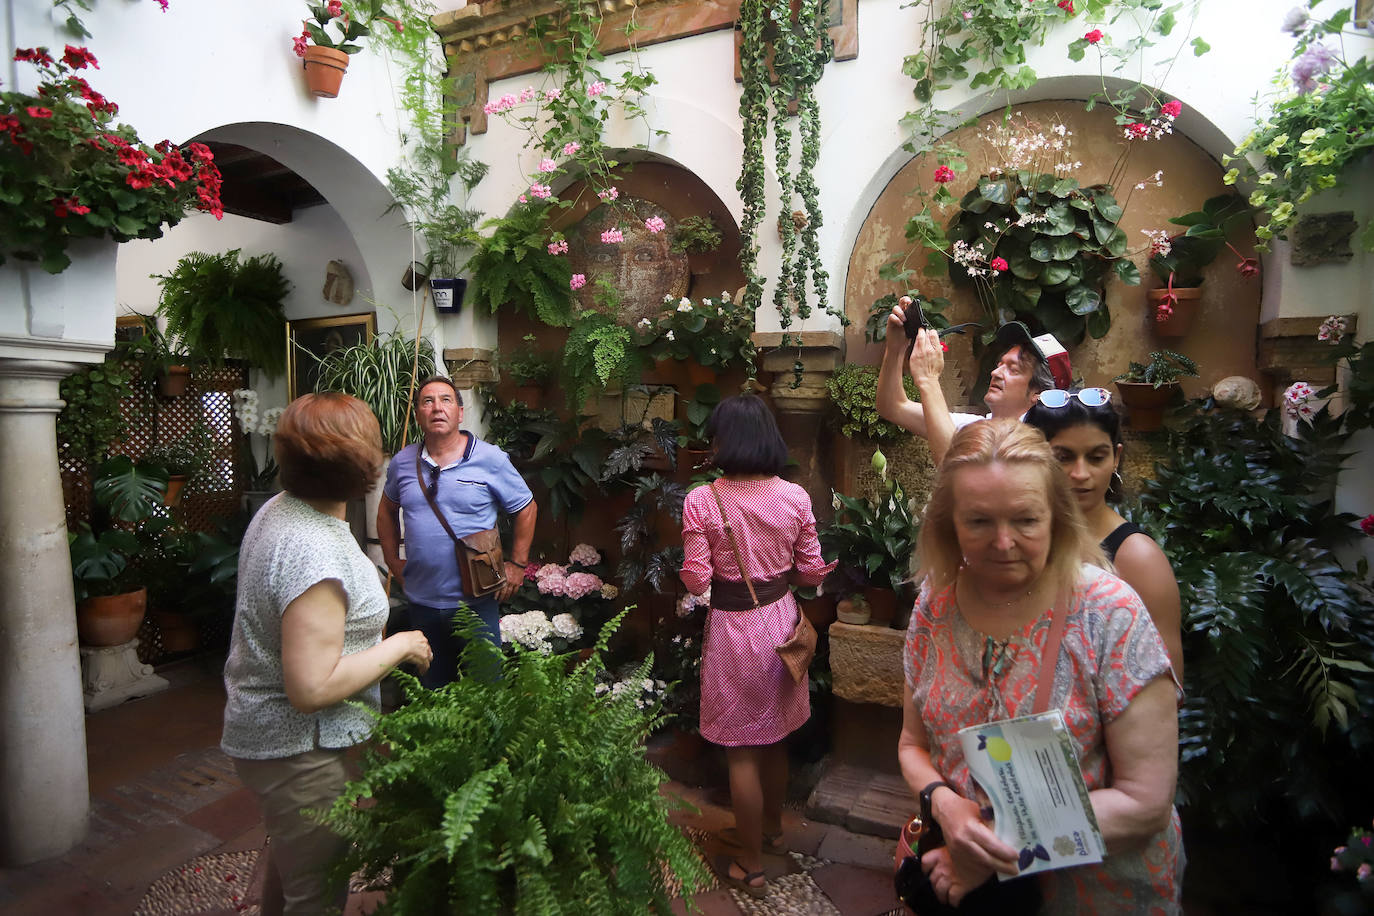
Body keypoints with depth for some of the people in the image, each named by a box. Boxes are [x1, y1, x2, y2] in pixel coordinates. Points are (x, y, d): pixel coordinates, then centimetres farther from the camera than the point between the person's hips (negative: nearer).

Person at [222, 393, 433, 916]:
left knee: (288, 862, 32)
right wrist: (399, 647, -21)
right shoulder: (315, 554, -32)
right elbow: (312, 688, -32)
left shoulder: (276, 510, 1)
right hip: (301, 752, -10)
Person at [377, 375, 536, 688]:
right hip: (421, 600, 4)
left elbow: (526, 508, -1)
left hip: (476, 599, -3)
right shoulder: (402, 462, 2)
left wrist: (517, 564, -5)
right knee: (431, 688, 21)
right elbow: (387, 510, 18)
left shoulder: (491, 460, -9)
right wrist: (393, 560, 11)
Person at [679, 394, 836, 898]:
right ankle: (773, 827, 46)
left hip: (731, 628, -4)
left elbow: (696, 580, -15)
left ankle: (751, 866, 26)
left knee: (741, 749, 11)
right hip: (779, 619, 4)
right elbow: (811, 571, -1)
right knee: (775, 735, 24)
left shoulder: (701, 501, -18)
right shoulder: (795, 497, -8)